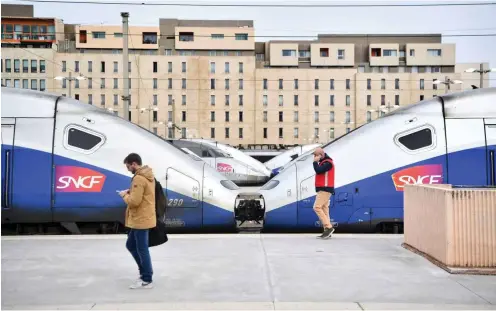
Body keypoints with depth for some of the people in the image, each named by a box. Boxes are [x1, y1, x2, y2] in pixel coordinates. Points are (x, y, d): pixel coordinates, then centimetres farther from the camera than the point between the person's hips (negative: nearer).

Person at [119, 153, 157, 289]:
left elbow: (134, 201, -25)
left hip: (141, 220, -10)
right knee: (131, 245, 20)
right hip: (142, 218, 10)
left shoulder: (139, 178, -21)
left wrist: (124, 195, -7)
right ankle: (145, 271, 26)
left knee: (142, 249, -1)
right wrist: (130, 192, 8)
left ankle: (147, 280, 8)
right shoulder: (148, 175, 12)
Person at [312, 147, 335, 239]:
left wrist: (315, 162, -13)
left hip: (325, 189, -10)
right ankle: (327, 231, 6)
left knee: (317, 207, -17)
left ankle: (328, 227, -18)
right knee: (324, 209, 7)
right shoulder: (323, 162, 21)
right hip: (323, 189, 10)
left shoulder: (327, 163, -11)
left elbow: (318, 171, -24)